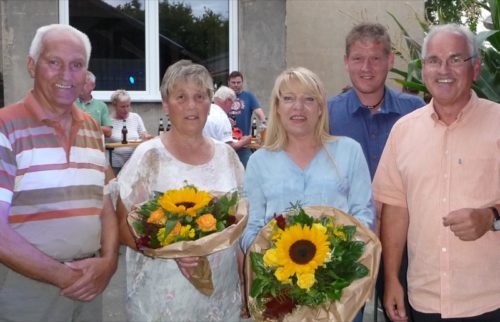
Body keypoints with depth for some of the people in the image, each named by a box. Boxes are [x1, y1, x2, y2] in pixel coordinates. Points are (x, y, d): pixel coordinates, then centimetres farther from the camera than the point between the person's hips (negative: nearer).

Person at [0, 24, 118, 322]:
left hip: (88, 281, 5)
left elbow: (105, 205, 9)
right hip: (26, 288, -5)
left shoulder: (93, 129, 7)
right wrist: (63, 275, -14)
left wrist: (108, 261, -7)